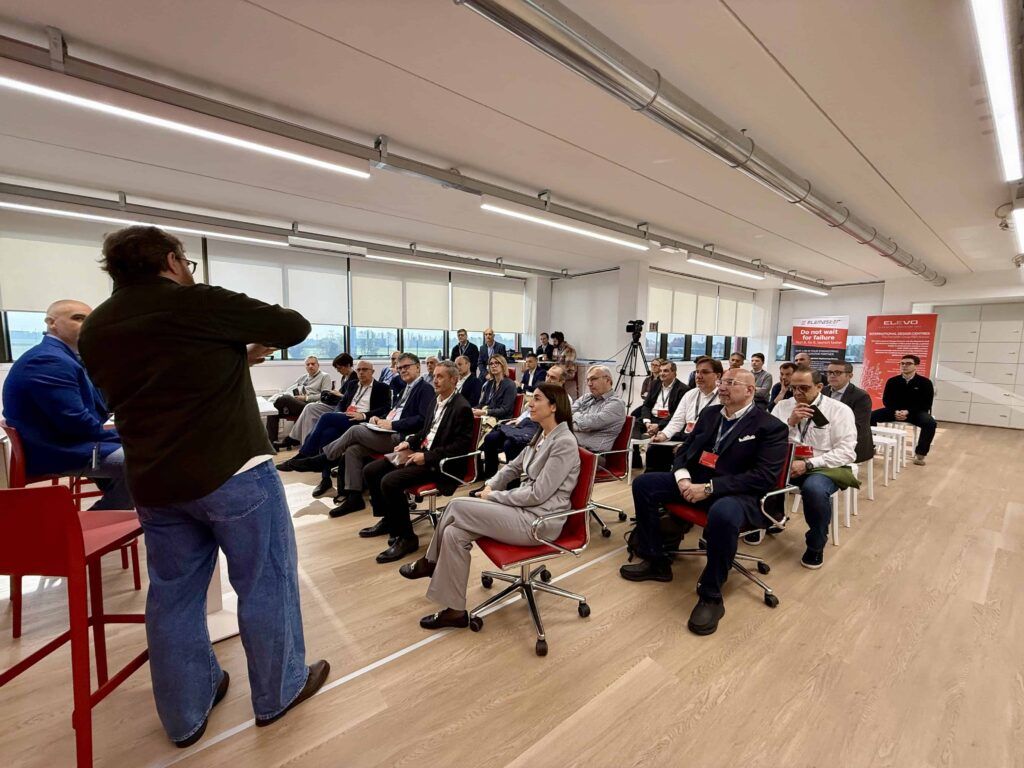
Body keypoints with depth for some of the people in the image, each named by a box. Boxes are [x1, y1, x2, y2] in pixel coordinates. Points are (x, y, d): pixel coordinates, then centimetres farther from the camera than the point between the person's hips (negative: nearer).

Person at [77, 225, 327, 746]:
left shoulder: (95, 329, 11)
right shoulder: (200, 302, -9)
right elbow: (295, 327, -4)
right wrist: (249, 348, 15)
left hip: (153, 484, 7)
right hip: (233, 472, -6)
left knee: (173, 595, 19)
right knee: (264, 584, 10)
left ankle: (185, 715, 35)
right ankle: (278, 693, 27)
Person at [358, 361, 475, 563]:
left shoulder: (462, 408, -15)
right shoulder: (436, 399, 11)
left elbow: (462, 446, -20)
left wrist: (427, 457, -22)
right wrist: (410, 441, 7)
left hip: (438, 463, -9)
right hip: (421, 450, 9)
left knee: (389, 482, -25)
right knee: (371, 470, 4)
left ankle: (406, 537, -8)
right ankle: (388, 520, 22)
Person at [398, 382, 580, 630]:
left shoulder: (564, 443, -18)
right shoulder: (542, 434, 9)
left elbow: (538, 494, -21)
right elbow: (514, 466, 19)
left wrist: (494, 496, -11)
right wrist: (490, 486, 2)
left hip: (539, 521, -8)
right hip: (523, 509, 8)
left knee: (457, 506, -15)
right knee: (454, 532, -7)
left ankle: (430, 562, 8)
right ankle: (455, 610, 7)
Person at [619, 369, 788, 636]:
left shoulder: (770, 426, -7)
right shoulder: (709, 413, 12)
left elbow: (764, 477, -17)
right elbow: (685, 450, 14)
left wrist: (710, 487, -24)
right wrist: (683, 477, -10)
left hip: (738, 495, -7)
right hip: (695, 482, 7)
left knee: (723, 513, -40)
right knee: (643, 483, -7)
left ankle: (711, 596, -17)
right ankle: (656, 561, 6)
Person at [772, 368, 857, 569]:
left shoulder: (839, 410, -2)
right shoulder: (783, 406, 7)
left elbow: (846, 452, -10)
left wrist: (808, 464, -21)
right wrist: (790, 422, -14)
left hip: (824, 467, -3)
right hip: (787, 463, 3)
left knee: (814, 488, -37)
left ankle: (816, 544, -8)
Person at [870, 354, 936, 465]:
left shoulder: (925, 382, -4)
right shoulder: (892, 381, 1)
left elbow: (926, 404, -8)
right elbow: (886, 400, 3)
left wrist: (908, 412, -23)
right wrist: (895, 411, -17)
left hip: (916, 412, -2)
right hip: (895, 411, 2)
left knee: (930, 423, -33)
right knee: (871, 416, -21)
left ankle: (920, 453, -17)